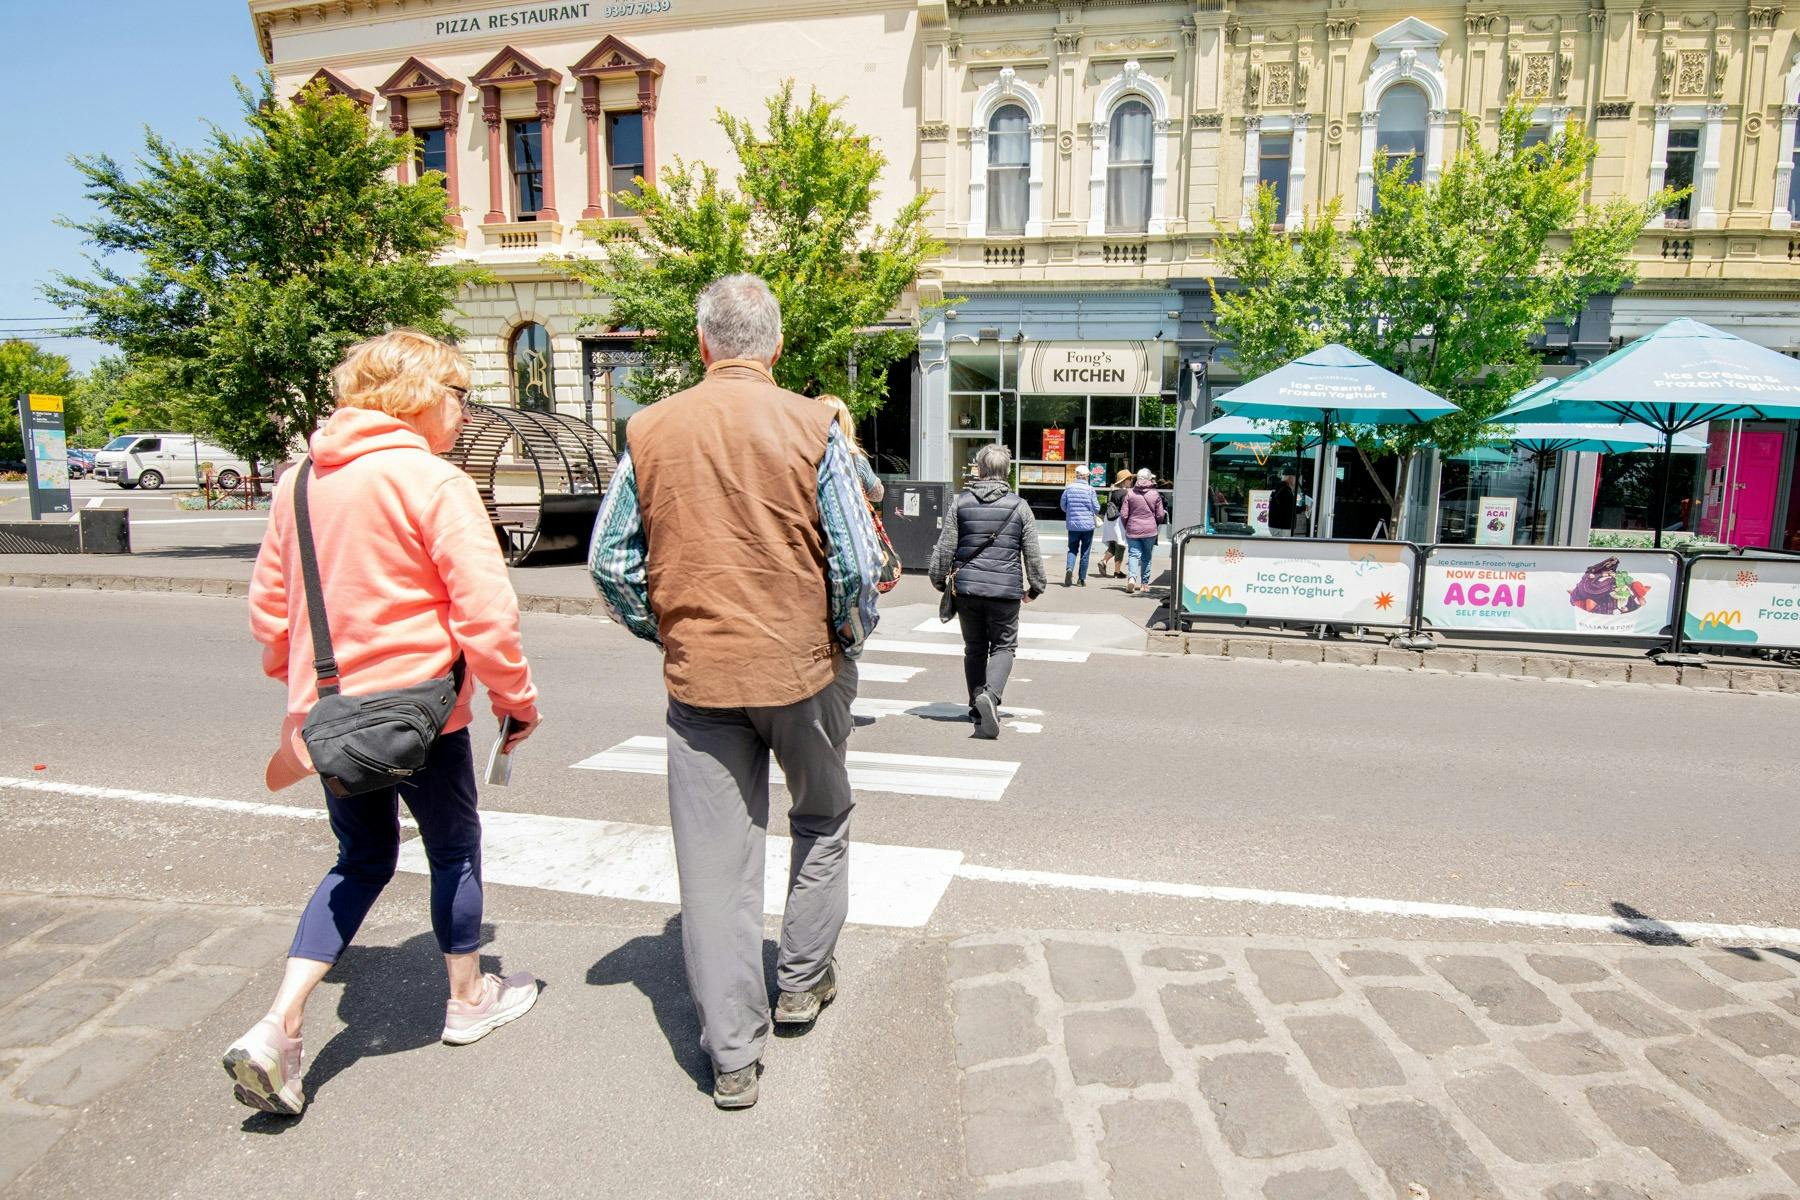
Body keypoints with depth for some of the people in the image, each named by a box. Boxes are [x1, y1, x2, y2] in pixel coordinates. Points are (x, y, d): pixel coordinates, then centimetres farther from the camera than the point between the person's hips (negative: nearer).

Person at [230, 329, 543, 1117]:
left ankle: (279, 1026, 11)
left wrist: (297, 685, 25)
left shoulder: (302, 480, 6)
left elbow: (268, 601, 12)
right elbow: (484, 611, -20)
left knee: (361, 860, 21)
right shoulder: (434, 483, -16)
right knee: (454, 846, 15)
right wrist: (515, 698, -7)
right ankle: (468, 999, 32)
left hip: (327, 712, 7)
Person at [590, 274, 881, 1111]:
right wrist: (850, 636, 7)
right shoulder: (812, 426, -8)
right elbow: (857, 561, -10)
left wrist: (659, 633, 14)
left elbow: (609, 558, 1)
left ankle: (732, 1056, 17)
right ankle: (803, 980, 35)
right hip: (802, 665, -1)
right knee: (822, 819, 24)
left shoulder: (650, 430, 0)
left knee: (714, 859, 8)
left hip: (697, 673, 2)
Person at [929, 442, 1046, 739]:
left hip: (967, 588, 2)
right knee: (1003, 646, 7)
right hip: (1005, 590, -2)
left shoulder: (961, 502, 0)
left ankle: (977, 706, 22)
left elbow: (944, 547, 0)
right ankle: (990, 695, -18)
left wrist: (938, 579, 14)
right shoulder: (1019, 506, -1)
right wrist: (1035, 587, 14)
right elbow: (1032, 553, 1)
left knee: (974, 648, 16)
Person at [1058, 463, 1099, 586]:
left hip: (1072, 524, 2)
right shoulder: (1090, 489, -10)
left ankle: (1069, 568, -15)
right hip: (1088, 524, -1)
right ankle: (1082, 579, 13)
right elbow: (1096, 508, -6)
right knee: (1085, 552, 8)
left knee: (1072, 549, 12)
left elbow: (1063, 505, 4)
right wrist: (1094, 514, 16)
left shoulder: (1069, 488, -4)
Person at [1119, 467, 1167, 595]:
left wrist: (1126, 527, 14)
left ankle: (1132, 577, -23)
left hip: (1133, 530, 0)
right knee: (1147, 557, 11)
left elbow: (1123, 514, -2)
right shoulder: (1155, 494, -3)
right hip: (1150, 530, 0)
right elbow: (1160, 515, 0)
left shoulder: (1130, 493, -3)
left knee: (1134, 554, 1)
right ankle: (1144, 583, 17)